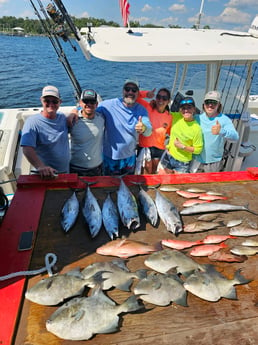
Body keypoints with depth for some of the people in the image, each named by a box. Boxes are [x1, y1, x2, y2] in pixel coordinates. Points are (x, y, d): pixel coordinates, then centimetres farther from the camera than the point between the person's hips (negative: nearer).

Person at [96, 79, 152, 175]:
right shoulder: (108, 105, -15)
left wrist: (143, 128, -38)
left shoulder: (141, 110, -4)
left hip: (130, 158, 3)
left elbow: (149, 131, -13)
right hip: (110, 158, -3)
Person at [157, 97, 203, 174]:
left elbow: (198, 149, -12)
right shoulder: (176, 117, -5)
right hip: (168, 156, 5)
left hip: (182, 163, -4)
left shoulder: (197, 128, -18)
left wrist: (183, 147, -21)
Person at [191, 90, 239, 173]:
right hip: (196, 159, 3)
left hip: (214, 161, -2)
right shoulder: (198, 118, -2)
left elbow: (235, 137, -29)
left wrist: (221, 131, -49)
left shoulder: (224, 120, -14)